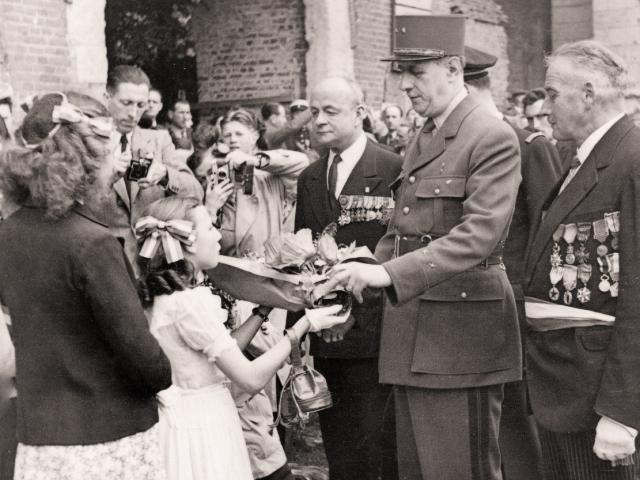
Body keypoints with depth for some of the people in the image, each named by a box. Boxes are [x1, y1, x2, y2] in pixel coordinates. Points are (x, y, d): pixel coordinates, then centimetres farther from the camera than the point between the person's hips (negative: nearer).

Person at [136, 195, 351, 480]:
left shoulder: (162, 295, 5)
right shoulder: (190, 301, -22)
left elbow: (226, 353, 9)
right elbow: (252, 379, -20)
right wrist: (304, 325, -13)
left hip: (183, 417, 9)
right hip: (203, 424, -9)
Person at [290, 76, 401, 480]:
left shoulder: (394, 169, -8)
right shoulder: (310, 178, 13)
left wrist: (357, 309, -18)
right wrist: (297, 326, 9)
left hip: (373, 336, -6)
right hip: (326, 338, 6)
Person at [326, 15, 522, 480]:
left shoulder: (493, 138, -12)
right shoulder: (421, 140, 15)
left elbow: (480, 233, -23)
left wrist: (389, 272, -29)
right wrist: (366, 272, 5)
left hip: (461, 335, -8)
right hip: (411, 335, 8)